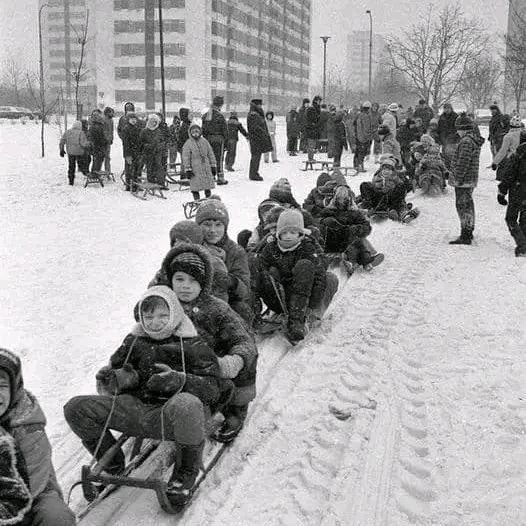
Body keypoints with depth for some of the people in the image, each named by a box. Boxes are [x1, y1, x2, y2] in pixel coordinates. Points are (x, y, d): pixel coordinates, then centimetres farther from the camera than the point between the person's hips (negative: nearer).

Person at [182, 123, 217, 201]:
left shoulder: (204, 141, 9)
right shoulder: (188, 144, -2)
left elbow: (210, 154, 14)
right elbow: (185, 158, -3)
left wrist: (213, 166, 10)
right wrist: (187, 170, -9)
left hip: (206, 167, 4)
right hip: (195, 168, -3)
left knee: (208, 186, 7)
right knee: (196, 185, -4)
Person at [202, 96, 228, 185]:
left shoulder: (205, 116, 7)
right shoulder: (220, 116, -12)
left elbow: (203, 129, 11)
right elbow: (225, 129, -10)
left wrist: (206, 138, 16)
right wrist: (226, 138, 1)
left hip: (208, 139, 6)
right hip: (218, 139, -6)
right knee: (219, 159, -1)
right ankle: (220, 178, 2)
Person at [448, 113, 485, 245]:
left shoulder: (466, 142, -19)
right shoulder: (474, 140, 13)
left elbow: (463, 163, -22)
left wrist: (458, 178, -19)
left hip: (464, 180, -10)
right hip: (471, 179, 10)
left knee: (462, 206, -6)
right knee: (468, 204, 19)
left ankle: (465, 236, -3)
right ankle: (469, 232, 31)